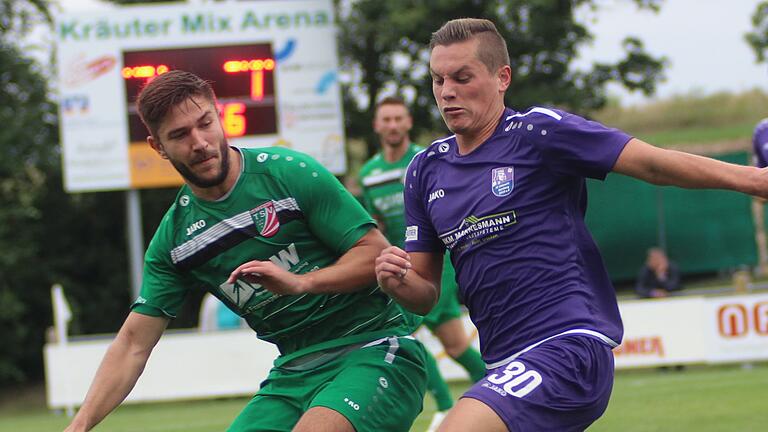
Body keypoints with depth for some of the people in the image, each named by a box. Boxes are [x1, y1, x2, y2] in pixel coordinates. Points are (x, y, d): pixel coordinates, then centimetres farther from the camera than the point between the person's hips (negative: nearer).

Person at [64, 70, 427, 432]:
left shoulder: (291, 172, -8)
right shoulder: (174, 238, 6)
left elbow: (376, 252, -7)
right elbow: (133, 344, 7)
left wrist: (299, 282, -22)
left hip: (374, 351, -6)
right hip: (294, 371, 6)